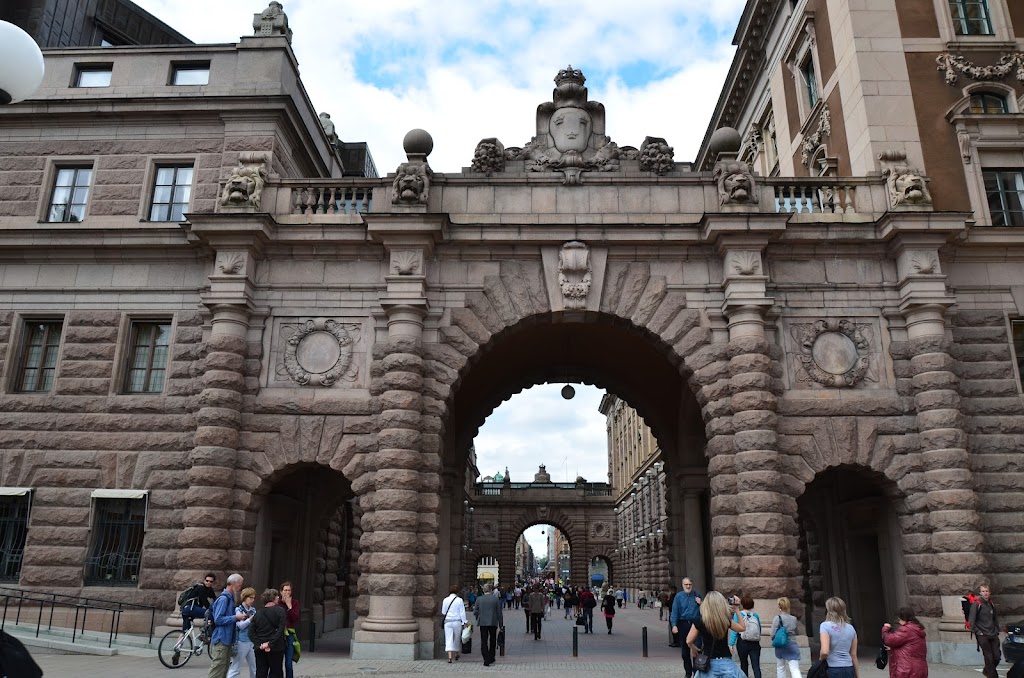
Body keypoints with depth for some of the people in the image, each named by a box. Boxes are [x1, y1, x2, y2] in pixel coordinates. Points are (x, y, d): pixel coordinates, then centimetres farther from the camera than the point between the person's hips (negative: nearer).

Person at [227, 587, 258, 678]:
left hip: (252, 641, 5)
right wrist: (251, 619, -24)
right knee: (236, 668, -2)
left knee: (254, 669, 9)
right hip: (242, 642, -5)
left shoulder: (253, 610, 9)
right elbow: (240, 626, -15)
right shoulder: (238, 610, -4)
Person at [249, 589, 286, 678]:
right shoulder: (280, 611, -7)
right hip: (276, 649, -4)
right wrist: (270, 644, -15)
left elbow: (251, 632, 0)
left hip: (260, 649, 4)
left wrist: (259, 644, -6)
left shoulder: (258, 613, 6)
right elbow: (280, 630, -17)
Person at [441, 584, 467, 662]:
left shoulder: (445, 600, 1)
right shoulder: (459, 600, -7)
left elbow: (443, 612, 10)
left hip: (447, 621, 1)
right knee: (457, 638, 16)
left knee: (448, 639, -1)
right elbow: (462, 612, -7)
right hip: (457, 621, -1)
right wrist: (464, 622, -4)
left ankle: (450, 657, -14)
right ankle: (457, 654, 29)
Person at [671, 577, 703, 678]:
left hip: (696, 624, 0)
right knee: (685, 650, 9)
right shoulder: (678, 596, -2)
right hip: (683, 624, 0)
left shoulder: (697, 594, 4)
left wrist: (700, 604, -7)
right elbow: (674, 611, -6)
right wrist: (674, 625, -15)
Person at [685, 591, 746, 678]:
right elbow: (742, 628, 11)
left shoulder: (699, 621, -10)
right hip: (726, 662, 1)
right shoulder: (726, 621, -8)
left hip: (709, 663, 0)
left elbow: (689, 641, -5)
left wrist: (694, 649, 16)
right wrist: (737, 610, 14)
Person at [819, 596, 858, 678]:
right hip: (849, 669, 5)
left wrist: (821, 660, 2)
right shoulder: (851, 628, 8)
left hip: (833, 670, -5)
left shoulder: (825, 626, -9)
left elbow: (825, 652, -18)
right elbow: (853, 654, 10)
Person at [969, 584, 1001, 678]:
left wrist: (997, 632, 13)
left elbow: (996, 619, 20)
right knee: (989, 658, -3)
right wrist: (978, 632, -10)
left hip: (993, 635, 6)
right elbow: (971, 621, -10)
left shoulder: (991, 604, 8)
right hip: (983, 636, -6)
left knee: (997, 657, 7)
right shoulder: (976, 604, -11)